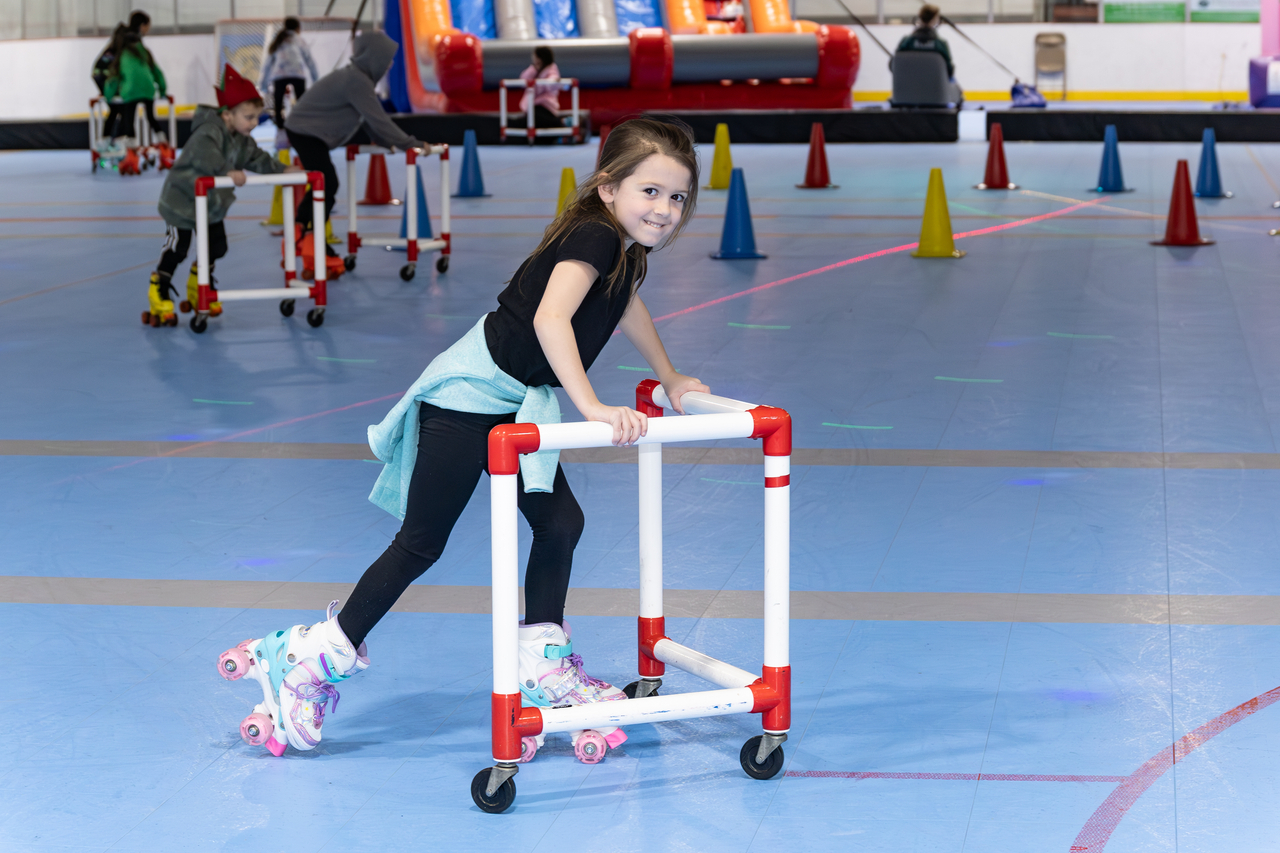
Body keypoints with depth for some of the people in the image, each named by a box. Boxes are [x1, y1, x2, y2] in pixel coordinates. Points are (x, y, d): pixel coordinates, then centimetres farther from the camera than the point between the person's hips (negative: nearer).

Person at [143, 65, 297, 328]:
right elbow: (205, 154, -46)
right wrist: (228, 172, -54)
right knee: (176, 249, -6)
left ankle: (199, 289, 31)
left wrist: (283, 169, 0)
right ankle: (159, 292, 8)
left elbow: (258, 159, 11)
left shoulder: (242, 140, 1)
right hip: (182, 200, -9)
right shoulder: (209, 131, -28)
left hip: (212, 203, 9)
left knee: (216, 247, 13)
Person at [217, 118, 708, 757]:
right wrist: (591, 408, -42)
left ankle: (541, 665, 19)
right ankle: (314, 658, 6)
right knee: (421, 543, -3)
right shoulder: (593, 237, -20)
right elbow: (550, 319, -37)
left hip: (515, 407, 9)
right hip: (469, 397, -9)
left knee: (559, 524, 8)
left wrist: (669, 380, 41)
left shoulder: (627, 249, 9)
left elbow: (628, 307, 32)